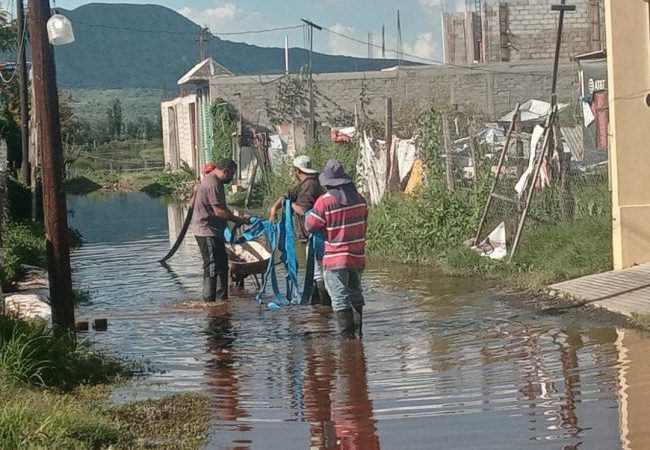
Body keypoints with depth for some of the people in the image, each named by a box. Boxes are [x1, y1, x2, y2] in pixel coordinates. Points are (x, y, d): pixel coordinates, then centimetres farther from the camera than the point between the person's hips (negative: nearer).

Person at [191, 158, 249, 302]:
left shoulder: (215, 181, 14)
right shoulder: (213, 184, -21)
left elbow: (222, 208, 20)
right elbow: (219, 211, -24)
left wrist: (237, 219, 9)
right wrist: (239, 220, -16)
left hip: (214, 231, 11)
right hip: (207, 232, -11)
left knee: (222, 264, 15)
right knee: (212, 266, -7)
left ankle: (222, 299, 21)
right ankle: (209, 300, -4)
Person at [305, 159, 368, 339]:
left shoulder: (324, 201, -15)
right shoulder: (360, 199, 3)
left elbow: (311, 226, -8)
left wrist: (309, 214, 12)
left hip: (335, 259, -5)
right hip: (358, 257, 5)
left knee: (340, 299, -3)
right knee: (356, 295, 17)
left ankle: (347, 335, -6)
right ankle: (357, 332, 20)